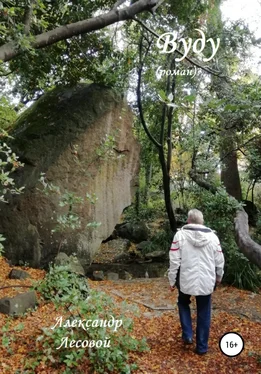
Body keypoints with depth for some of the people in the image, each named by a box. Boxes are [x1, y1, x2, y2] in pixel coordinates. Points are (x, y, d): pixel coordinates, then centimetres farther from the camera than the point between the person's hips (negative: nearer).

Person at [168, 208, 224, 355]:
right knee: (204, 314, 16)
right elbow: (220, 261, 5)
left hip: (186, 281, -1)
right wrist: (219, 277, 22)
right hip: (207, 282, 2)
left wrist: (172, 280, 3)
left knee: (183, 304, 27)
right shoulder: (212, 236, -2)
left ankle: (188, 335, 21)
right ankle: (202, 347, 25)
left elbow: (174, 261, -8)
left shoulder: (180, 235, -9)